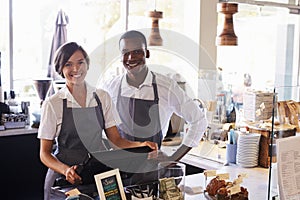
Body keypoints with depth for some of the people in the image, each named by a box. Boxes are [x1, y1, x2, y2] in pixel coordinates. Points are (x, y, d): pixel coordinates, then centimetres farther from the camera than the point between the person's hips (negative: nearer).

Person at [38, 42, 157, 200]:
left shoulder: (102, 97, 3)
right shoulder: (53, 104, -6)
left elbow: (116, 139, 2)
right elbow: (45, 153, -4)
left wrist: (141, 145, -16)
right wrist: (66, 170, -22)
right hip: (64, 181, -2)